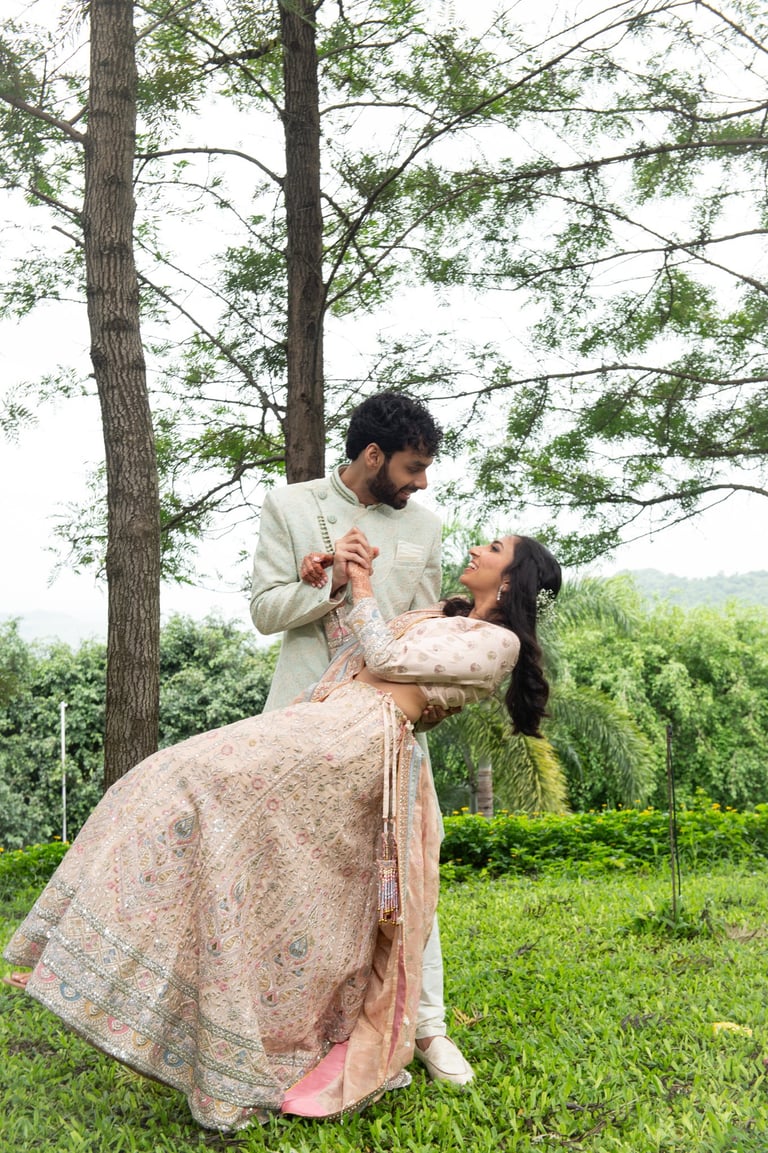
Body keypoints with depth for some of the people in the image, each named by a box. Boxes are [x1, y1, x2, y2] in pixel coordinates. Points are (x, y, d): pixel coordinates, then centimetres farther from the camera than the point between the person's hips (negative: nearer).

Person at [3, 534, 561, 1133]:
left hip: (357, 740, -9)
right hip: (325, 724, 9)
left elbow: (386, 658, -4)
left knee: (209, 785, -21)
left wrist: (362, 584, 6)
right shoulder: (443, 617, 28)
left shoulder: (500, 641, 1)